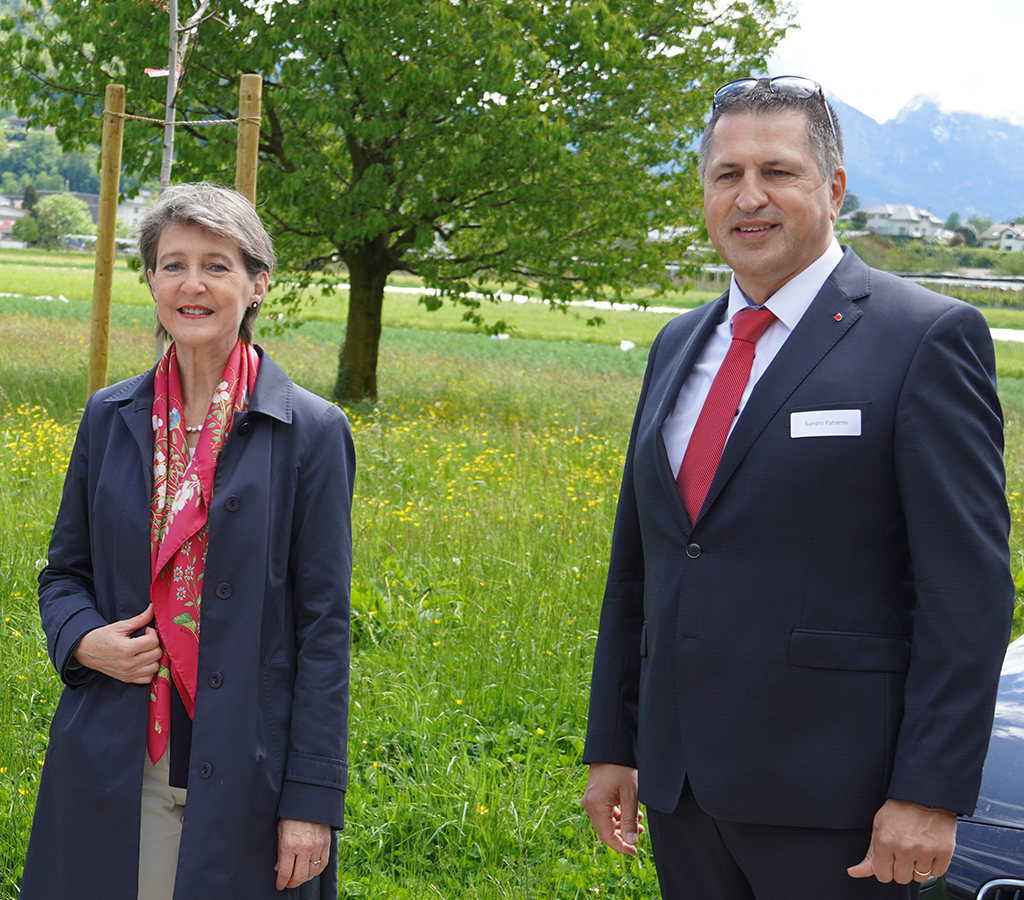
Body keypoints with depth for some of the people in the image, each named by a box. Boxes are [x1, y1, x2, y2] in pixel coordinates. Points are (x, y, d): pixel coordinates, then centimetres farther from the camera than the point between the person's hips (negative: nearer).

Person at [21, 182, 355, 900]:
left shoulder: (311, 431, -4)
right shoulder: (110, 417, 7)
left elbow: (324, 625, -5)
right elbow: (65, 570, 17)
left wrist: (312, 800, -9)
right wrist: (83, 640, -7)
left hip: (240, 779, -3)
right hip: (111, 774, 3)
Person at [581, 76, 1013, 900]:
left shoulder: (930, 338, -7)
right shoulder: (679, 346, 13)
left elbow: (970, 589, -12)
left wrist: (932, 793, -16)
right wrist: (610, 745, 15)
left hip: (829, 797, -6)